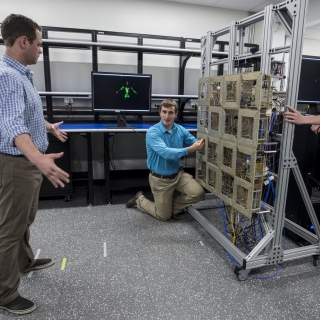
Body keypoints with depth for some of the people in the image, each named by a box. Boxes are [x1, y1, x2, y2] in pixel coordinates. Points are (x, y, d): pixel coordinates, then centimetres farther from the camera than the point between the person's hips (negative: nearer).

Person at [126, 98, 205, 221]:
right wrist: (189, 149, -42)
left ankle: (173, 206, 15)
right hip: (160, 179, -5)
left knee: (198, 193, -13)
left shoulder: (181, 130, -5)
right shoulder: (152, 132, -22)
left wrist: (202, 143, -23)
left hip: (178, 174, 5)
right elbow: (166, 153, -35)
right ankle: (139, 199, 33)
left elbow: (196, 143, -1)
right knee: (164, 216, 7)